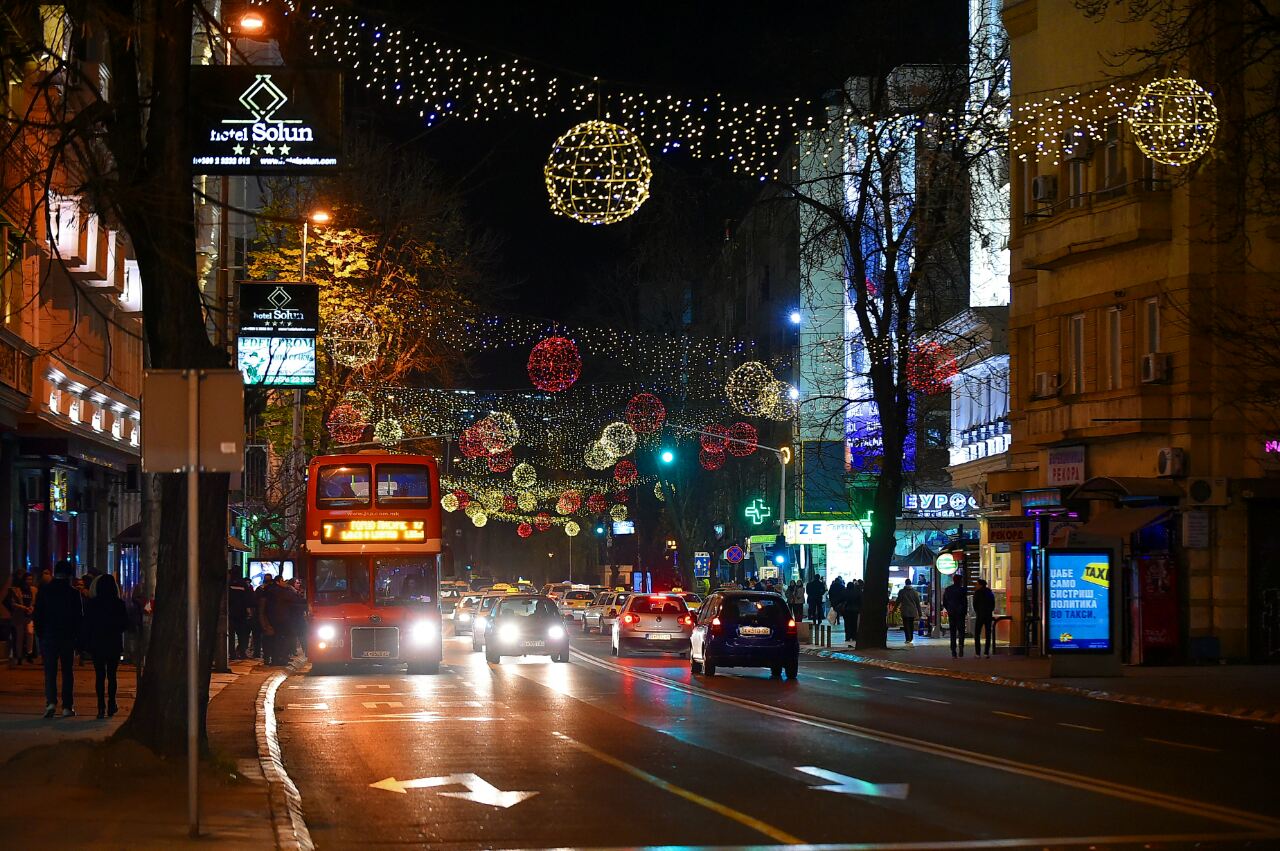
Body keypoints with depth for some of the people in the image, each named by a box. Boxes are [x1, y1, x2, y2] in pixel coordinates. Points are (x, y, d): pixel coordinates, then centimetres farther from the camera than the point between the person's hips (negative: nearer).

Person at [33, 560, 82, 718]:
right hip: (68, 638, 0)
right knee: (67, 672, 7)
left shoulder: (43, 592, -1)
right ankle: (67, 707, 5)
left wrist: (40, 635, 9)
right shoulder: (73, 593, -6)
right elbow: (78, 617, -4)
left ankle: (51, 702, -16)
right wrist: (77, 636, 6)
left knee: (50, 672, 3)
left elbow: (37, 616, 0)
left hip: (48, 637, 0)